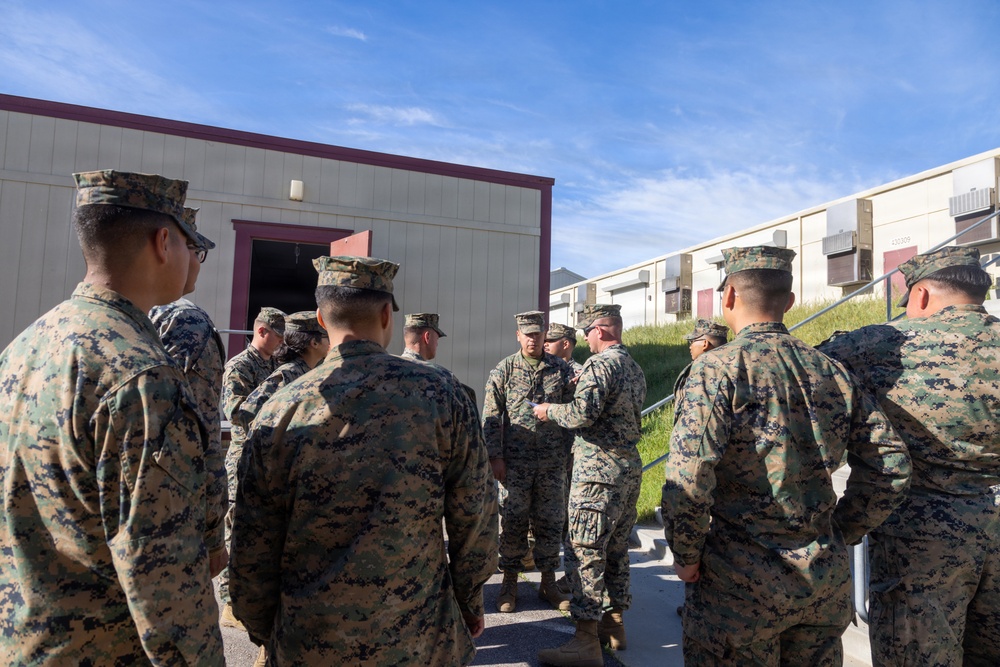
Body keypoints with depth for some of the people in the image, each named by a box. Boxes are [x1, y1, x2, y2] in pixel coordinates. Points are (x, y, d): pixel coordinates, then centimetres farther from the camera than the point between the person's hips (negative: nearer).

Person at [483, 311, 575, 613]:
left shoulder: (561, 369, 4)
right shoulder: (504, 370, -1)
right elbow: (491, 417, -1)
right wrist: (495, 457, -7)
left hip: (553, 461, 2)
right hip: (515, 461, -2)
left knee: (550, 522, 10)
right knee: (513, 522, 5)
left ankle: (548, 582, 24)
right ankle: (510, 582, 20)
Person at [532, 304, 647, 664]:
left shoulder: (599, 364, -14)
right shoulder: (635, 368, 14)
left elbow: (582, 414, -24)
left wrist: (550, 411, -6)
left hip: (598, 470, -9)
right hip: (630, 468, 9)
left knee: (586, 553, -4)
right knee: (617, 550, 16)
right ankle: (614, 624, 26)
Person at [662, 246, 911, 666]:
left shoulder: (718, 369, -14)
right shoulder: (832, 371, 3)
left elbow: (688, 479, -22)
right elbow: (890, 468, 5)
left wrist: (686, 557, -8)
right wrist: (836, 537, 12)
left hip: (739, 581, -5)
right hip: (827, 581, 6)